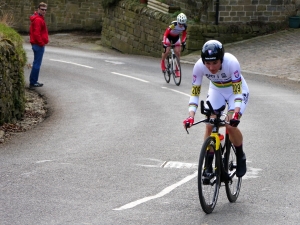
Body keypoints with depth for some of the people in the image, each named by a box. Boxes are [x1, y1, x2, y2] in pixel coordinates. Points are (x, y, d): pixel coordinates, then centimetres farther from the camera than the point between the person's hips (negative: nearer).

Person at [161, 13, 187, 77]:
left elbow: (184, 34, -4)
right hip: (169, 36, -3)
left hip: (176, 37, 3)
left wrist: (183, 42, -13)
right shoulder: (173, 25, -38)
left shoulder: (185, 26, -24)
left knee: (178, 52, -6)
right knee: (166, 51, -15)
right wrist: (164, 43, -39)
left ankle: (177, 70, 3)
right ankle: (162, 62, 18)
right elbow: (166, 33, -34)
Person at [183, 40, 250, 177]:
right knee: (209, 125, -14)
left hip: (236, 90, -3)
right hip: (216, 91, 3)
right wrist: (191, 116, -34)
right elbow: (194, 93, -22)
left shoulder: (231, 62, -36)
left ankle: (240, 157, 5)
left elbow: (237, 91, -32)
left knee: (230, 125, -21)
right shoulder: (199, 66, -27)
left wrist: (236, 113, -46)